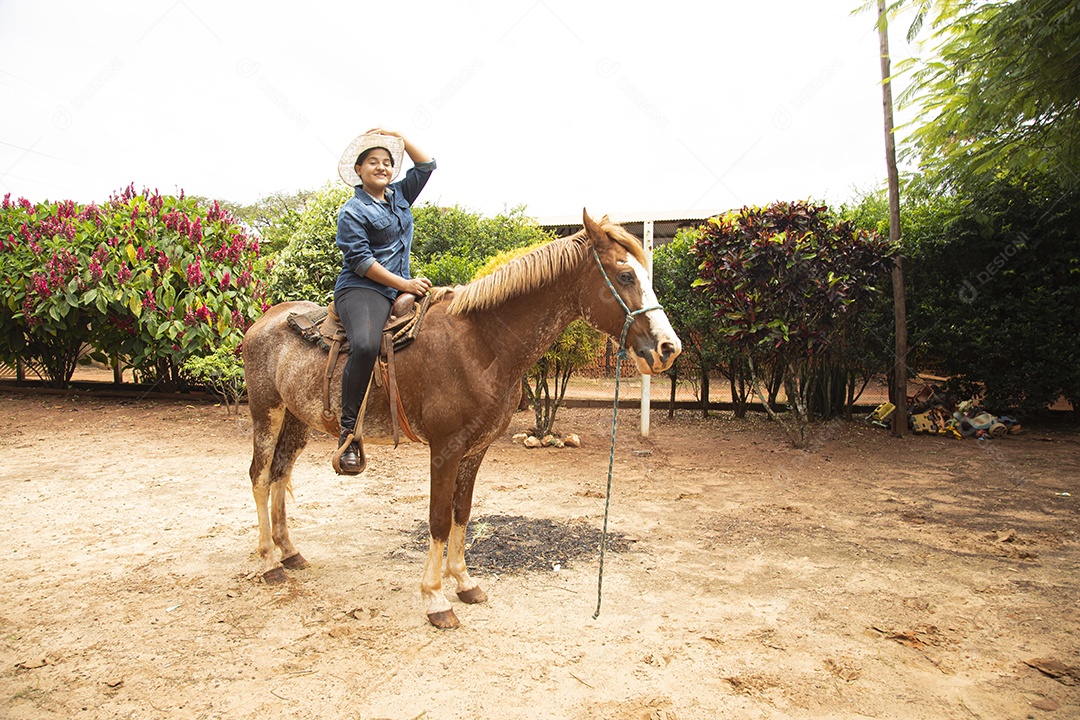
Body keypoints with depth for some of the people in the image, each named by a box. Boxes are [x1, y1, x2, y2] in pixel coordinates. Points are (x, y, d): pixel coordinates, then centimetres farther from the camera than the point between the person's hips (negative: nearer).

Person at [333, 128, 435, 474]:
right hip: (362, 289, -7)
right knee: (365, 345, -35)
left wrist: (400, 137, 15)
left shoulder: (400, 196, 19)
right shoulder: (352, 211, -1)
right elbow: (360, 260, -11)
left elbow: (427, 165, 24)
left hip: (401, 288, 8)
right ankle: (349, 431, -26)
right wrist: (405, 283, -16)